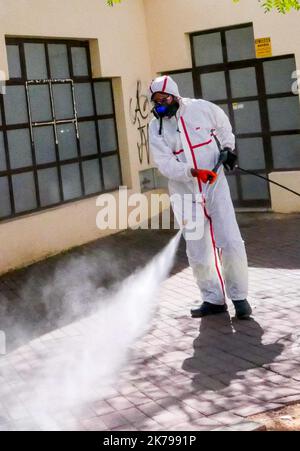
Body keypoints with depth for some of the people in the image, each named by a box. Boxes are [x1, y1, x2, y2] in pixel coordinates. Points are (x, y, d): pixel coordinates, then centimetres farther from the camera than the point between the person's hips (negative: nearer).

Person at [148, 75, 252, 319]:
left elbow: (223, 125, 18)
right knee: (198, 252, 4)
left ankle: (238, 296, 9)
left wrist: (228, 147, 6)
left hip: (216, 185, -1)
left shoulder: (201, 108, -3)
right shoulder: (156, 128, -2)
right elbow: (165, 163, -13)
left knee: (230, 243, -8)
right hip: (186, 192, 1)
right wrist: (193, 172, -27)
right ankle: (213, 299, 20)